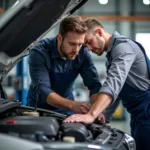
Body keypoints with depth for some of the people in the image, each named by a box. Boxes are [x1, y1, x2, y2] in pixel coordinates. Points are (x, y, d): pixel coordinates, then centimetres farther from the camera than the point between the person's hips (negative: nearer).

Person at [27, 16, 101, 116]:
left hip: (66, 110, 2)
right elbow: (42, 90, -31)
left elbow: (94, 84, -13)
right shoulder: (39, 52, -23)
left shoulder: (83, 53, -12)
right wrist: (72, 105, -45)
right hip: (39, 108, -1)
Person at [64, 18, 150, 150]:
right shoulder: (112, 53, 20)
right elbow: (116, 89, 25)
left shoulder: (123, 46, -14)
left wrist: (91, 115, -40)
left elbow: (114, 82, -30)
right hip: (138, 114, 10)